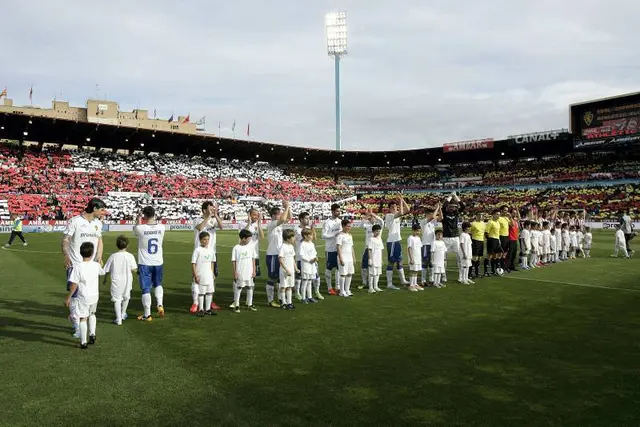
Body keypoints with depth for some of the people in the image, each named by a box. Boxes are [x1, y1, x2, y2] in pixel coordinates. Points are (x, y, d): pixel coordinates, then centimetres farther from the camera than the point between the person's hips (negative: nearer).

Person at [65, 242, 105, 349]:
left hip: (83, 297, -4)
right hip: (95, 296, 4)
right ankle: (92, 334, 23)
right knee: (92, 314, 27)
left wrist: (68, 298, -6)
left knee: (82, 318, 5)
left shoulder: (78, 267, -18)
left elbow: (74, 285, -16)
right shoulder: (96, 265, -5)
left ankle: (83, 342, 9)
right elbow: (102, 273, 19)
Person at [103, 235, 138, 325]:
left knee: (116, 299, 6)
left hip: (116, 281, -1)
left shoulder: (113, 256, -6)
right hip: (127, 281, 1)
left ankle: (118, 319, 1)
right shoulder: (130, 256, -9)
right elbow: (134, 270, -12)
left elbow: (107, 270, 1)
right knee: (126, 297, 23)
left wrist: (105, 278, 19)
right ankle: (123, 314, 40)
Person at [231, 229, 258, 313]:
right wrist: (235, 272, -9)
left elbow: (253, 259, 8)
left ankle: (250, 304, 24)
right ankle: (236, 305, 13)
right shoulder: (236, 248, -8)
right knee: (238, 289, 4)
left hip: (249, 273, 4)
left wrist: (254, 270, 6)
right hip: (240, 274, -4)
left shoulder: (250, 247, 4)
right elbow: (233, 261, -6)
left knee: (250, 288, 11)